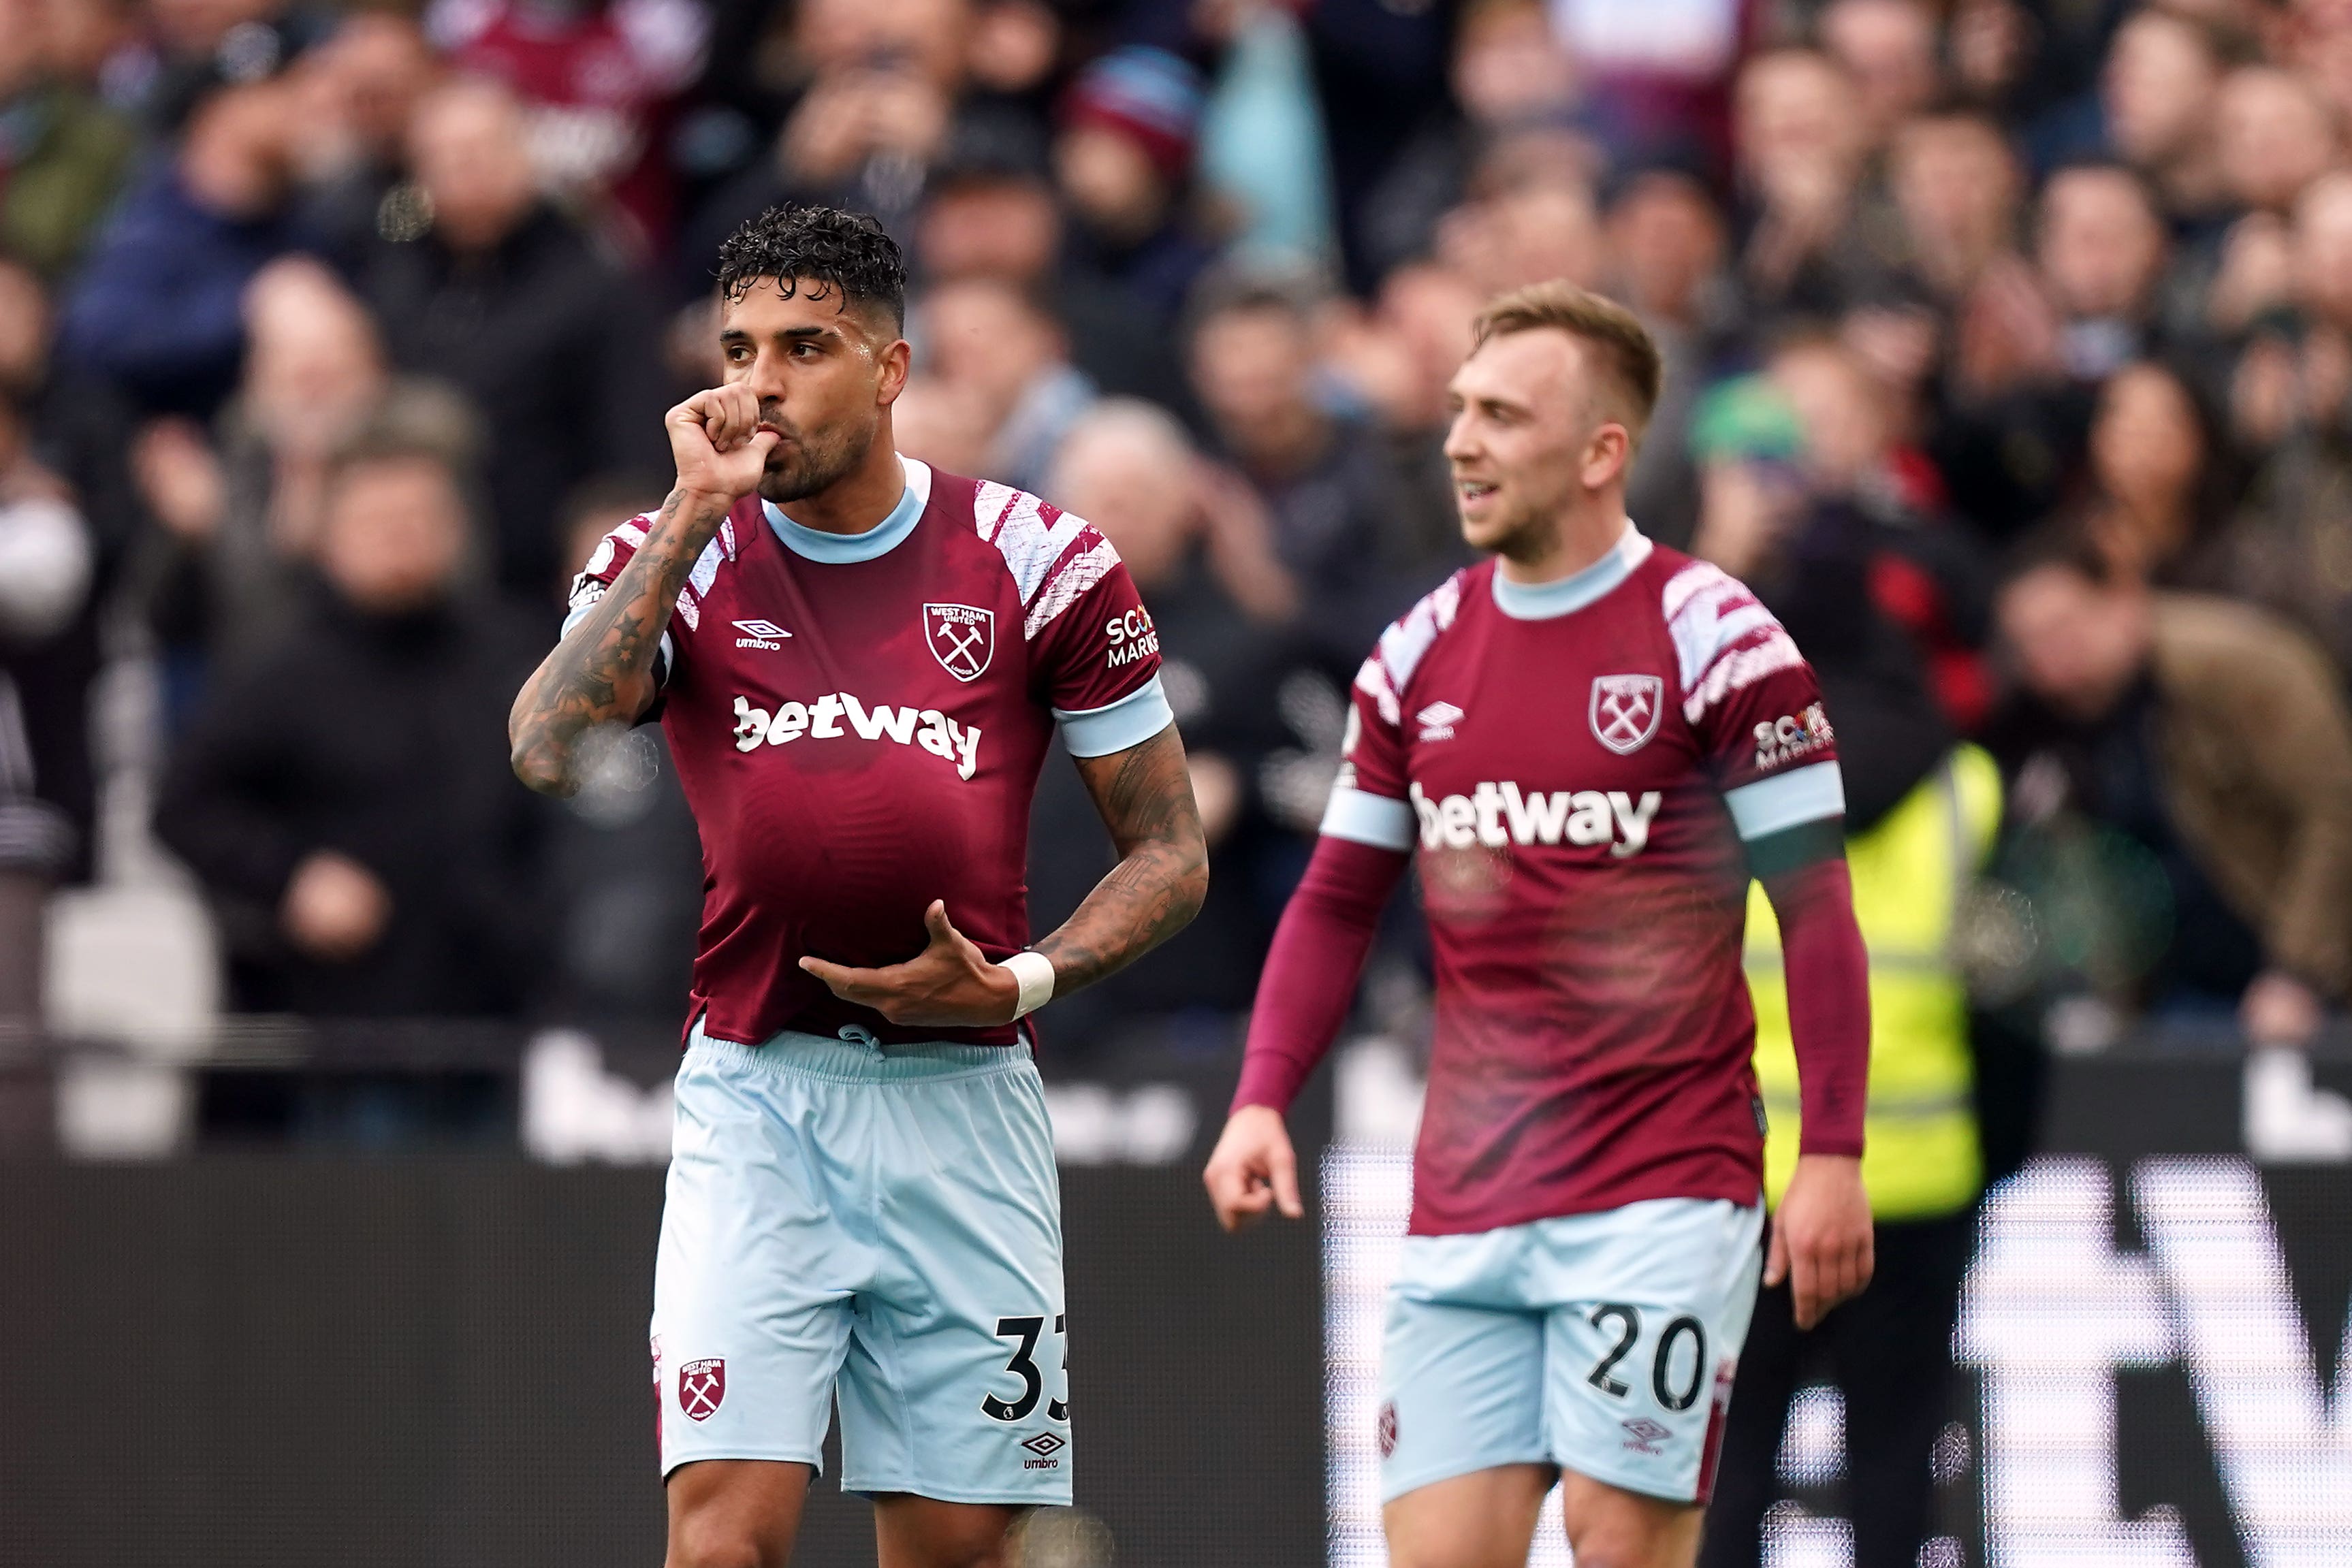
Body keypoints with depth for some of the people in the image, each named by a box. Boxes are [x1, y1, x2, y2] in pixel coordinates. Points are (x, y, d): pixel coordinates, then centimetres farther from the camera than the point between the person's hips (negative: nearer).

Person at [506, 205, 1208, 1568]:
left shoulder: (1041, 560, 1)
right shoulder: (680, 558, 3)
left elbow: (1171, 852, 6)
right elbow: (550, 753, -16)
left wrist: (1021, 981, -11)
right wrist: (698, 513, -15)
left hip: (965, 1097, 1)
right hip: (757, 1101, -1)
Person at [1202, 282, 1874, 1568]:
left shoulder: (1714, 635, -5)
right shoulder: (1418, 653, 11)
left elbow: (1816, 912, -6)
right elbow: (1338, 899, 16)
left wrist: (1833, 1157, -12)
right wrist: (1261, 1100, 2)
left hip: (1662, 1195, -5)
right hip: (1462, 1210, 5)